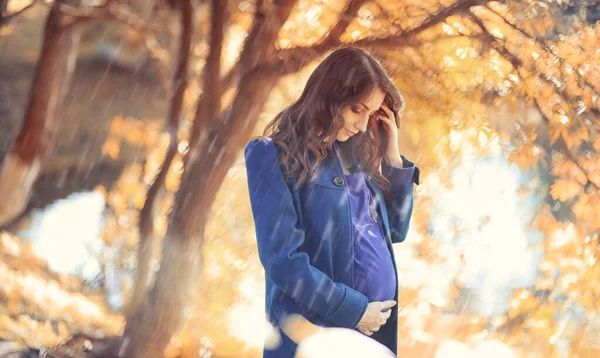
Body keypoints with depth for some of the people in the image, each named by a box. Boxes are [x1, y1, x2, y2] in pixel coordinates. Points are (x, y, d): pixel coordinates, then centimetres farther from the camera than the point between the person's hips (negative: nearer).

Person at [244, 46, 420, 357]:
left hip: (378, 328, 7)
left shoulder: (352, 153, 12)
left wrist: (392, 158, 8)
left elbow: (395, 231, 18)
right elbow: (282, 259, -15)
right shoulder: (274, 156, -8)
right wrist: (353, 309, -13)